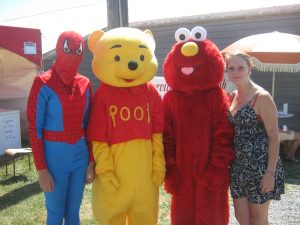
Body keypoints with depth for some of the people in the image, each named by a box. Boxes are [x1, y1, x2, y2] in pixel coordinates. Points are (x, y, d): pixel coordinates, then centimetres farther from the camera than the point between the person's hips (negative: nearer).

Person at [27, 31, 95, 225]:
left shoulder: (85, 84, 5)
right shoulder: (43, 84, -9)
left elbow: (88, 125, 9)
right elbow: (35, 128, -9)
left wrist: (92, 160, 6)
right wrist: (41, 169, -12)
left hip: (80, 156, 4)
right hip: (54, 157, -4)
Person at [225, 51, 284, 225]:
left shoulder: (262, 97, -14)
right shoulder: (233, 96, 8)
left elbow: (274, 136, -15)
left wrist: (271, 172, -18)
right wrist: (231, 162, 11)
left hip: (260, 164, -7)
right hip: (239, 165, 7)